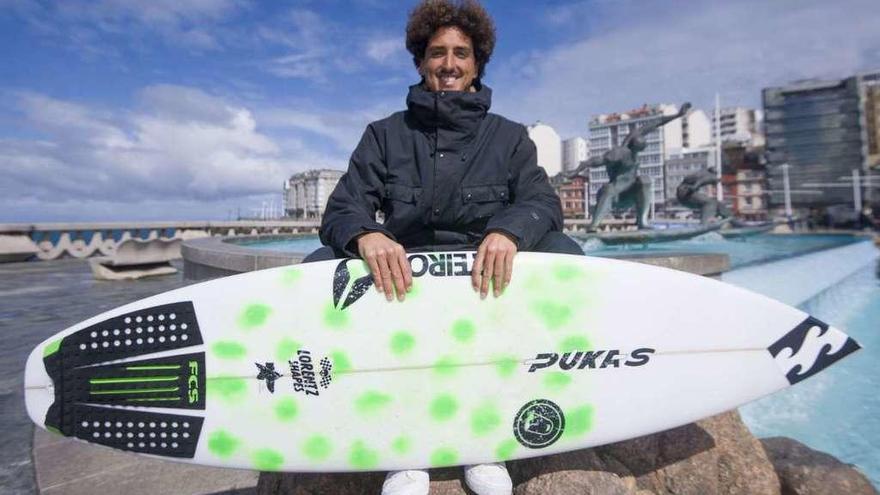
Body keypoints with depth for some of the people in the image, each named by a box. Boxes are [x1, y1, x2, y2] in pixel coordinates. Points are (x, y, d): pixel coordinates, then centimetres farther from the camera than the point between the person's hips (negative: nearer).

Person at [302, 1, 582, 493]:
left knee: (564, 254, -25)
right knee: (316, 270, -24)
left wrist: (509, 230, -32)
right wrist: (366, 235, -30)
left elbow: (543, 201, -7)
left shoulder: (509, 137, 8)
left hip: (488, 280, 1)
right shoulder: (385, 135, 7)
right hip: (403, 281, 0)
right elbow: (341, 209, -5)